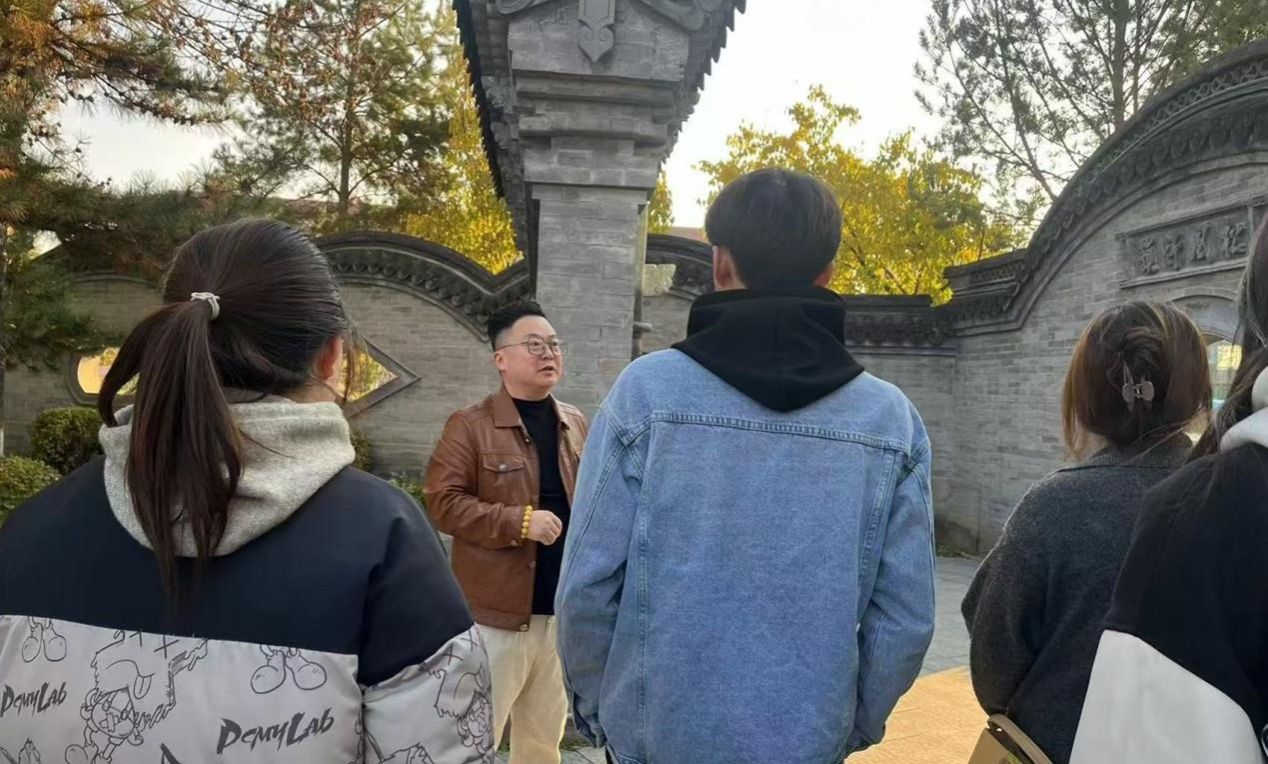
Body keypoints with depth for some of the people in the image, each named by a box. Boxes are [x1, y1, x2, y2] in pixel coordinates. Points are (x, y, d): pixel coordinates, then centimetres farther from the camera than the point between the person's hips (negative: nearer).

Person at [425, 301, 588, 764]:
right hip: (497, 613, -5)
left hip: (562, 610, 5)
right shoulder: (470, 426, -8)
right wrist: (519, 522, -22)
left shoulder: (575, 424, 9)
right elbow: (443, 502, -14)